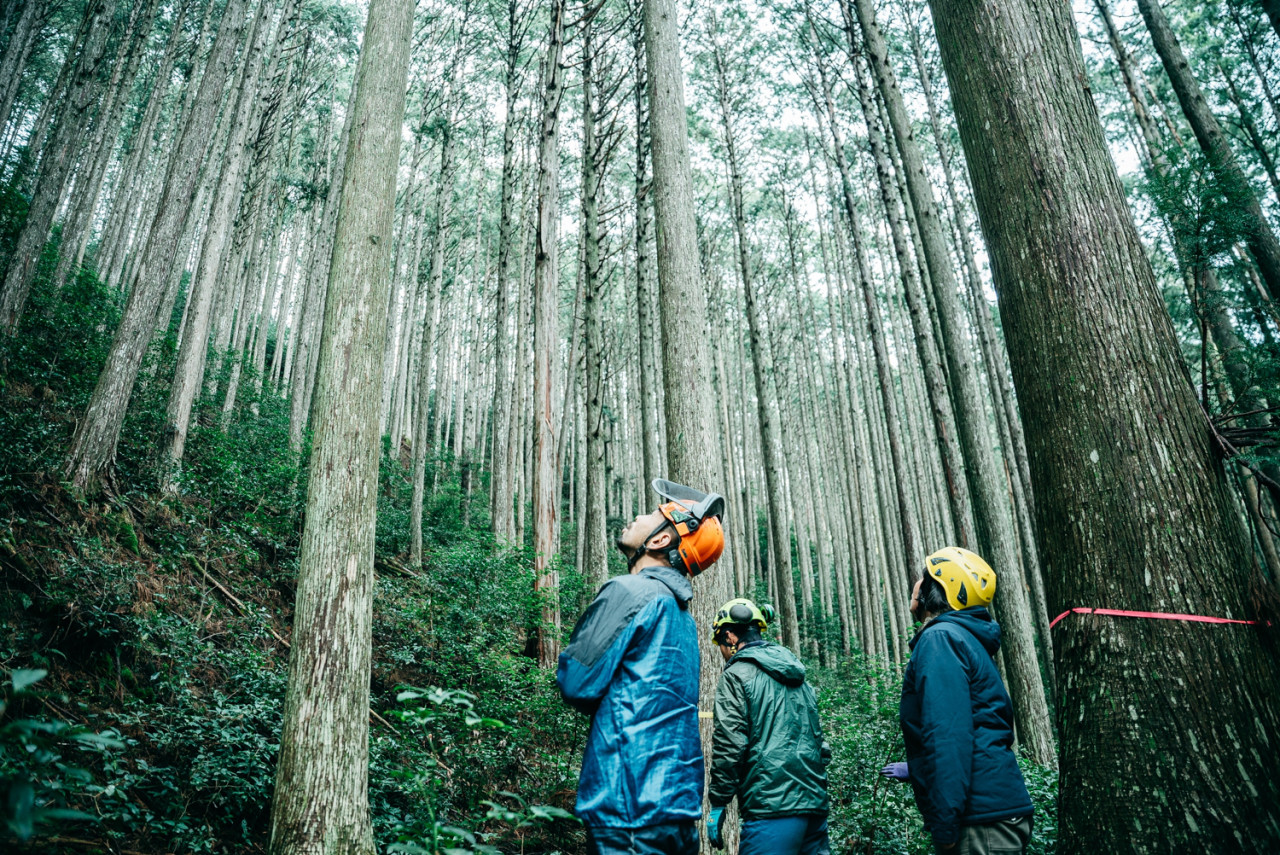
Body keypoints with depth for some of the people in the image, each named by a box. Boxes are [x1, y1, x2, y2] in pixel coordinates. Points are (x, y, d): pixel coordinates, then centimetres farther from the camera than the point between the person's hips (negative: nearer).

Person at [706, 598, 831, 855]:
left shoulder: (737, 674, -4)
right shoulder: (799, 678, 19)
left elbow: (729, 745, -12)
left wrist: (717, 804, -6)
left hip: (772, 806, -8)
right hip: (816, 805, 8)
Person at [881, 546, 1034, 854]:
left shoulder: (940, 638, -13)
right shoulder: (967, 639, 17)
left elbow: (948, 734, -22)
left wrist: (944, 827, -20)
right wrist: (915, 770, 34)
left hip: (982, 823, -10)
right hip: (998, 812, 10)